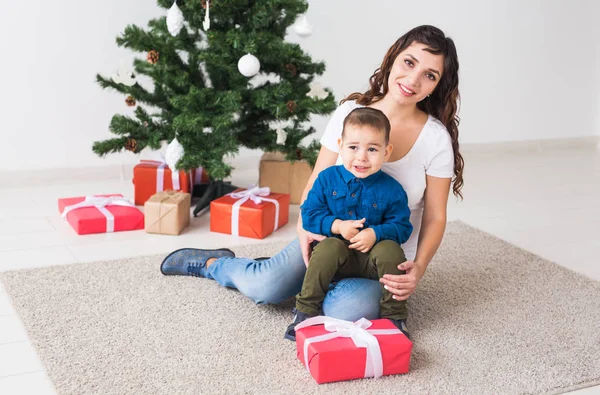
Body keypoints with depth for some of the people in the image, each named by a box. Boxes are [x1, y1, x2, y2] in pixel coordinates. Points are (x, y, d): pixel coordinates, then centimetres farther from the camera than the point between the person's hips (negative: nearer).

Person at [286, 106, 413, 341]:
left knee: (390, 250, -30)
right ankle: (306, 310, -18)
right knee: (329, 247, -33)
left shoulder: (391, 189, -6)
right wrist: (337, 226, -19)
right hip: (338, 254, 0)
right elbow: (309, 214, -2)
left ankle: (393, 316, -11)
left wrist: (376, 233, -23)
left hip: (372, 259, 1)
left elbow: (402, 226, -3)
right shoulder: (327, 178, -3)